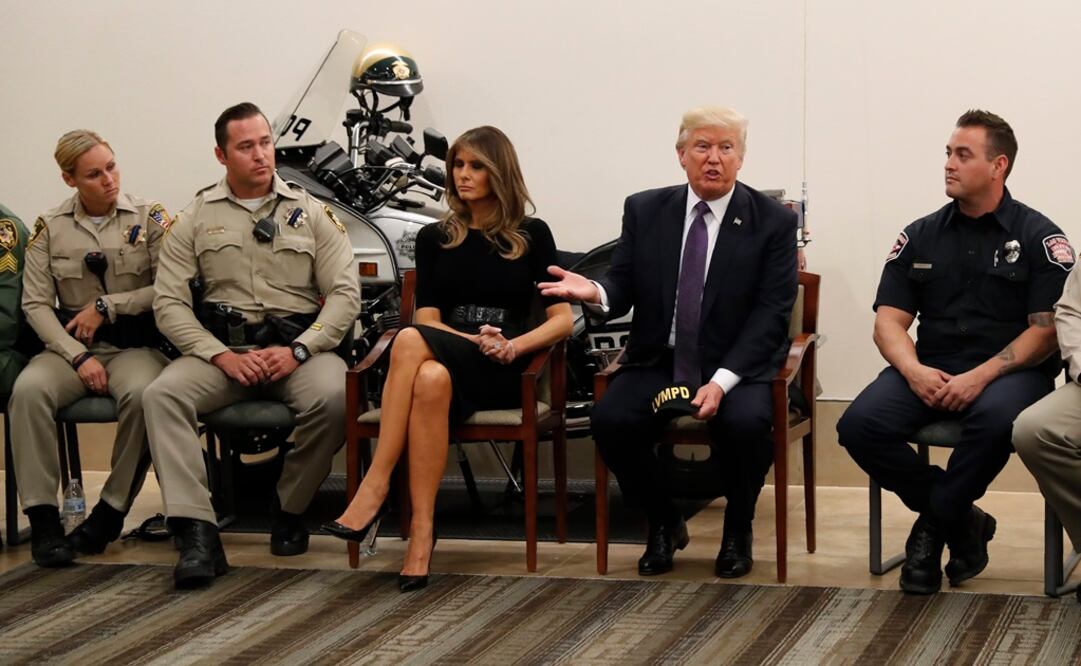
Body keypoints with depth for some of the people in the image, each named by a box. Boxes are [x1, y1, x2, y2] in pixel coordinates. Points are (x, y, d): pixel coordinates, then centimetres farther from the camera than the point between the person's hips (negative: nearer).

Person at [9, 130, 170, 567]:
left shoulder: (149, 217, 3)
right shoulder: (50, 228, 7)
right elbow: (36, 304, 2)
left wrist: (106, 307, -9)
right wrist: (78, 356, -11)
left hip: (136, 345, -2)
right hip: (71, 346, 2)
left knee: (141, 394, -36)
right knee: (28, 389, -31)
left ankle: (111, 512, -21)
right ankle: (42, 518, -26)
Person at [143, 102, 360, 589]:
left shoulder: (310, 212, 11)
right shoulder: (196, 218, 12)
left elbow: (345, 293, 3)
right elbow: (168, 302, 3)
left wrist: (297, 351, -13)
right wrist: (223, 356, -12)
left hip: (298, 343, -1)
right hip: (221, 346, 1)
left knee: (332, 397, -34)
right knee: (162, 394, -29)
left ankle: (290, 508, -8)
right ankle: (197, 534, -33)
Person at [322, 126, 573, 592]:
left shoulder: (532, 236, 11)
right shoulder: (433, 239, 17)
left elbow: (562, 319, 6)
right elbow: (428, 319, 7)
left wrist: (513, 345, -12)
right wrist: (476, 341, -12)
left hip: (503, 373, -2)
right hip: (446, 359, 2)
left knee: (410, 343, -34)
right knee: (429, 379, -38)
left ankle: (375, 488, -36)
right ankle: (421, 531, -41)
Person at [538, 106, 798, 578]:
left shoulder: (773, 221, -2)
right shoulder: (645, 211, 6)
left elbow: (771, 313, -8)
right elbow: (623, 288, 3)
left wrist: (722, 382, -21)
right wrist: (596, 292, -24)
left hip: (737, 366, -2)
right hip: (658, 362, 2)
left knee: (745, 423, -33)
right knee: (609, 420, -25)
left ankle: (738, 529, -1)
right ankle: (662, 523, 3)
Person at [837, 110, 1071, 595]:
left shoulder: (1039, 237, 3)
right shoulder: (919, 237, 13)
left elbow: (1048, 328, -5)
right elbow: (889, 321, 8)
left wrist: (982, 376, -19)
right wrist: (914, 371, -14)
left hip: (1010, 369, -3)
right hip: (930, 370, 4)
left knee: (996, 417, -39)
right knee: (860, 424, -25)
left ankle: (936, 523, -13)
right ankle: (960, 521, -6)